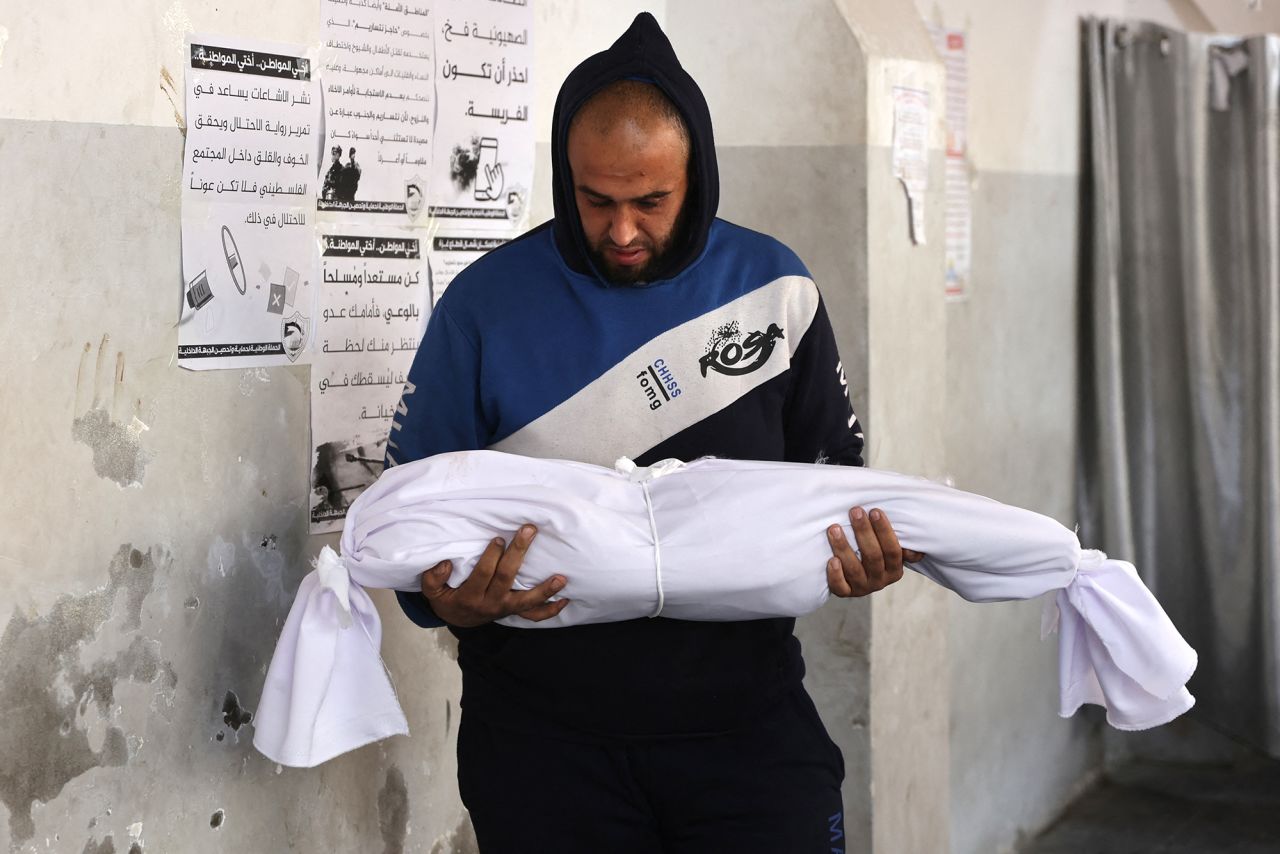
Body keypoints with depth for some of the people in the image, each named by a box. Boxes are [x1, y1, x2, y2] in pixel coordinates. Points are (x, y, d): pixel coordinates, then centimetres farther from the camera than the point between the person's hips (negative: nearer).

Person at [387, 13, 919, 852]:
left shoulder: (773, 285, 2)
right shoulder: (488, 304, -3)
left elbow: (832, 462, 12)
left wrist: (862, 552, -9)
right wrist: (447, 602, -18)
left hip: (744, 711, 1)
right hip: (546, 736, -1)